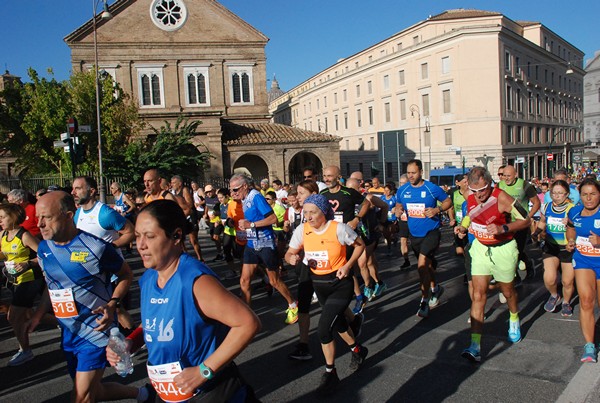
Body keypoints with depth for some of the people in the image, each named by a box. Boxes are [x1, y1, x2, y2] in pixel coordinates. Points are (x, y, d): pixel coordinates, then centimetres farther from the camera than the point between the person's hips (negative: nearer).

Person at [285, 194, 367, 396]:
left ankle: (330, 373, 9)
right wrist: (292, 258, -24)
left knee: (324, 329, -13)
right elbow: (289, 253, 0)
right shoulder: (301, 230, -9)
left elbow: (360, 245, -5)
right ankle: (357, 350, 52)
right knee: (338, 321, 23)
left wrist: (348, 265, -17)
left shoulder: (339, 228, -20)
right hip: (318, 284, 5)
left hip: (340, 283, -5)